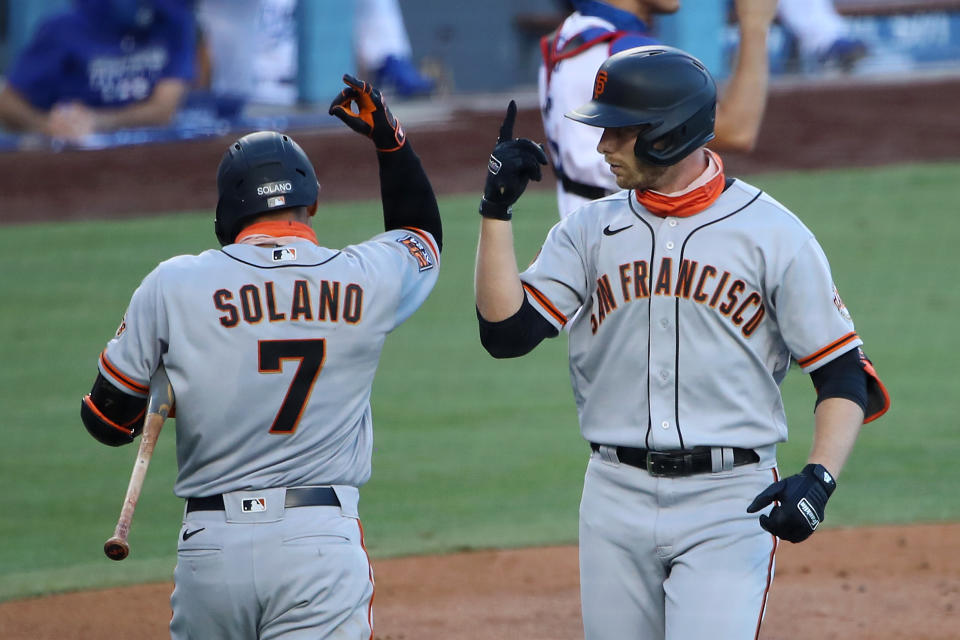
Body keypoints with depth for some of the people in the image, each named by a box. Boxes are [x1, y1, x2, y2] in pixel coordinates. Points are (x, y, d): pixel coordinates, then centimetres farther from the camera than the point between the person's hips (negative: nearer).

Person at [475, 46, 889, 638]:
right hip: (617, 500, 4)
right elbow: (506, 333, -3)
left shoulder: (773, 234, -3)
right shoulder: (590, 230, 8)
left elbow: (843, 373, -2)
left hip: (730, 503, -4)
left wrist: (821, 477, -18)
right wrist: (497, 209, -9)